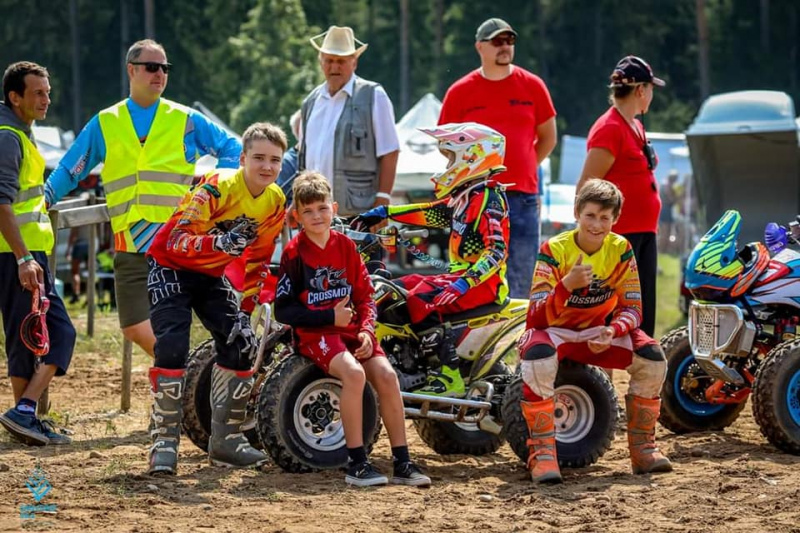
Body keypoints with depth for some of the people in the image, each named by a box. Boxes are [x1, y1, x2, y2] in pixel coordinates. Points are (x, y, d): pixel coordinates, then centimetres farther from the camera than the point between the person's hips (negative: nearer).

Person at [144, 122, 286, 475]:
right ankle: (165, 442, -15)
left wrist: (246, 309, -2)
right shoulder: (218, 187, -26)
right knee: (173, 349, -22)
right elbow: (177, 239, -32)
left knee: (240, 344, -4)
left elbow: (257, 260, 6)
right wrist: (219, 242, -50)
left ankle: (226, 439, 7)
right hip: (170, 264, -7)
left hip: (211, 275, 7)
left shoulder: (276, 202, -5)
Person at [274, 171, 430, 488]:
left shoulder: (345, 247, 11)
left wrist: (366, 330, -8)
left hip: (351, 328, 5)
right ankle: (357, 464, -26)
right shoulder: (295, 253, -3)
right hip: (313, 332, -5)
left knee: (386, 374, -19)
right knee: (353, 372, -31)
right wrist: (330, 316, -14)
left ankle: (402, 462, -14)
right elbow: (283, 310, -7)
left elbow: (365, 295, 11)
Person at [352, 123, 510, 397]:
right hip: (459, 276, 11)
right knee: (400, 287, 14)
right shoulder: (466, 195, 14)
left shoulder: (489, 199, -15)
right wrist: (384, 212, 24)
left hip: (484, 282, -11)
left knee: (421, 299, -30)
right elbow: (432, 213, 27)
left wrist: (465, 283, -34)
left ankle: (450, 377, -31)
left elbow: (497, 251, -25)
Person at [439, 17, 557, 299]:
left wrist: (523, 169, 9)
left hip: (522, 197, 1)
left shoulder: (532, 86, 8)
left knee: (521, 283, 2)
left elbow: (548, 137, 17)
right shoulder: (460, 92, 5)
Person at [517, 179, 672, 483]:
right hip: (555, 331, -4)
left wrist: (611, 332, -30)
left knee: (652, 358, -19)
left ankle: (642, 447, -3)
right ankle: (542, 454, -30)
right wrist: (567, 284, -43)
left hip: (598, 332, 4)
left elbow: (632, 309, -6)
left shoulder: (621, 249, -7)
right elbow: (537, 318, -25)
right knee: (537, 358, -39)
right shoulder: (554, 250, -18)